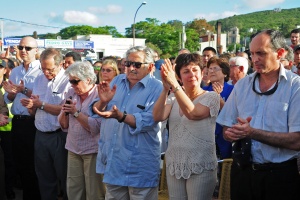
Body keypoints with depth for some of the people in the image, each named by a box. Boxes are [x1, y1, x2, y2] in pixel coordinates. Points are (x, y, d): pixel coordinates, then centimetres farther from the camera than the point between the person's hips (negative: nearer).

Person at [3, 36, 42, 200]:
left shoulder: (41, 71, -8)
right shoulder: (15, 71, 12)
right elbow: (8, 99, 13)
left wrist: (24, 91, -23)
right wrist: (11, 92, -8)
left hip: (33, 123, -6)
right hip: (17, 123, 7)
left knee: (34, 164, 4)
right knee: (20, 163, 16)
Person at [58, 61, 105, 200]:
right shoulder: (71, 93, 6)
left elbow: (96, 127, -21)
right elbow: (64, 125, 8)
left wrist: (76, 112, -20)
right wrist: (64, 112, -11)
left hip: (93, 151, -6)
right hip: (73, 149, 6)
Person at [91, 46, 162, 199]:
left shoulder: (156, 88, -10)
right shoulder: (117, 80, 8)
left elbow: (148, 121, -22)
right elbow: (97, 111, 9)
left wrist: (121, 116, -33)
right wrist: (103, 102, -13)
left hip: (139, 164, -5)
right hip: (111, 159, 6)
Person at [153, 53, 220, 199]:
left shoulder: (211, 97, -4)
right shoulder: (173, 98, 8)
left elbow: (192, 113, -22)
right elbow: (158, 117, -10)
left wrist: (174, 84, -28)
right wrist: (166, 89, -21)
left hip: (201, 167, -4)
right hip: (174, 165, 4)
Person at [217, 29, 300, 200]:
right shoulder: (242, 85, 5)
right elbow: (227, 132, 8)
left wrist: (252, 133, -21)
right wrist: (234, 134, -14)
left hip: (280, 175, -4)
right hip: (243, 171, 4)